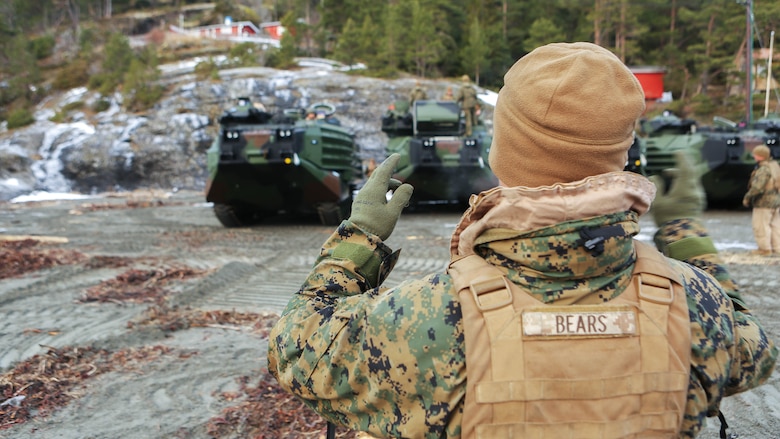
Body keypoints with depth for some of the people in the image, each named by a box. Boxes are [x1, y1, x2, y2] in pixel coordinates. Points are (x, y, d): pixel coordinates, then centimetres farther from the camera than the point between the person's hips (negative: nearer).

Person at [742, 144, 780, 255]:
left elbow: (757, 187, -27)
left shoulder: (763, 169, -20)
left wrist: (747, 197, -15)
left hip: (764, 203, -9)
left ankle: (765, 249, 4)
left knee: (761, 226, 0)